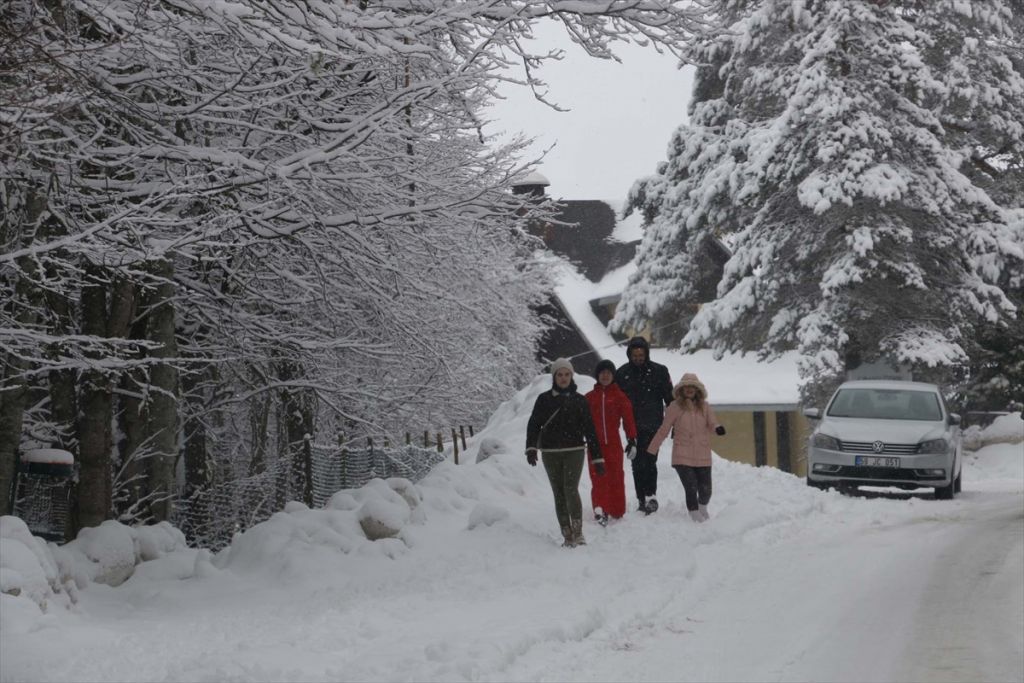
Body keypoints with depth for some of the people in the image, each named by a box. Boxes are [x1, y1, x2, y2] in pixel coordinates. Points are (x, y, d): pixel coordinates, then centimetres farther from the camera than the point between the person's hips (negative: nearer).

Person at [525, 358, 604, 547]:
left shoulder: (579, 401, 4)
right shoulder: (544, 399, 6)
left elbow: (590, 430, 5)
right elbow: (533, 425, 3)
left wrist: (597, 458, 3)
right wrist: (531, 448, -13)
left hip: (574, 452, -2)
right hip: (550, 454, 2)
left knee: (571, 490, -17)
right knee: (559, 494, 4)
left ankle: (578, 533, -13)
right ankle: (567, 536, 8)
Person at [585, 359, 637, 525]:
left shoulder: (619, 396, 4)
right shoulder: (589, 397, 8)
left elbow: (628, 418, 2)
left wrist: (632, 440, -4)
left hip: (613, 443, -1)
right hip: (595, 444, 1)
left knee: (616, 478, 5)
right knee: (598, 478, -8)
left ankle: (617, 512, 13)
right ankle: (600, 509, -18)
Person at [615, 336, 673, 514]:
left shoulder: (659, 371, 2)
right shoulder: (622, 373, 6)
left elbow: (670, 398, 6)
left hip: (653, 426, -2)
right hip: (633, 427, 2)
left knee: (650, 462, -14)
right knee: (637, 465, 5)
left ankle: (651, 496, -14)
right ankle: (642, 499, 11)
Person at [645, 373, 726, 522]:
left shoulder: (704, 407, 7)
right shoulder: (675, 407, -2)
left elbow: (712, 422, -4)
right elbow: (663, 430, 1)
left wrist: (717, 428, -30)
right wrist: (650, 451, 1)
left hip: (703, 457, 3)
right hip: (682, 458, -3)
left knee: (705, 490, 4)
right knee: (691, 489, -13)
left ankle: (703, 508, 37)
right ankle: (697, 518, 1)